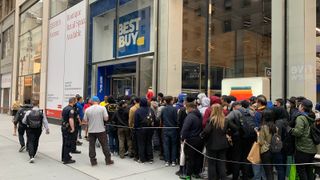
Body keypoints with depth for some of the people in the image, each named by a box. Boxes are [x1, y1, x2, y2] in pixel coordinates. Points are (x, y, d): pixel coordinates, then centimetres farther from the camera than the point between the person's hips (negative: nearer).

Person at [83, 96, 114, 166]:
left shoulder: (88, 109, -1)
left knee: (91, 146, 10)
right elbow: (106, 118, -9)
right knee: (105, 145, 8)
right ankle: (108, 160, 15)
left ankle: (93, 161, 13)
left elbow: (85, 121, 4)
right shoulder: (102, 108, -7)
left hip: (91, 131, 2)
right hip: (101, 130, -1)